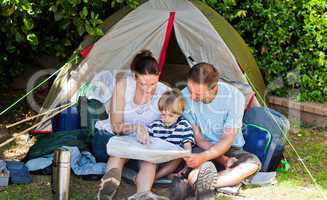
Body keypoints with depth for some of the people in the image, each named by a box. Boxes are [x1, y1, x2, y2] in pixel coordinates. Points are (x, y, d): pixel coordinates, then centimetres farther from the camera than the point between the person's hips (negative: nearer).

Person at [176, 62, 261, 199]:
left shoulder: (234, 96, -21)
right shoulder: (186, 96, -16)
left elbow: (228, 139, -19)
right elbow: (198, 138, -9)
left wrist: (203, 157, -37)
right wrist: (224, 160, -21)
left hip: (230, 149, 1)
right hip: (202, 148, -1)